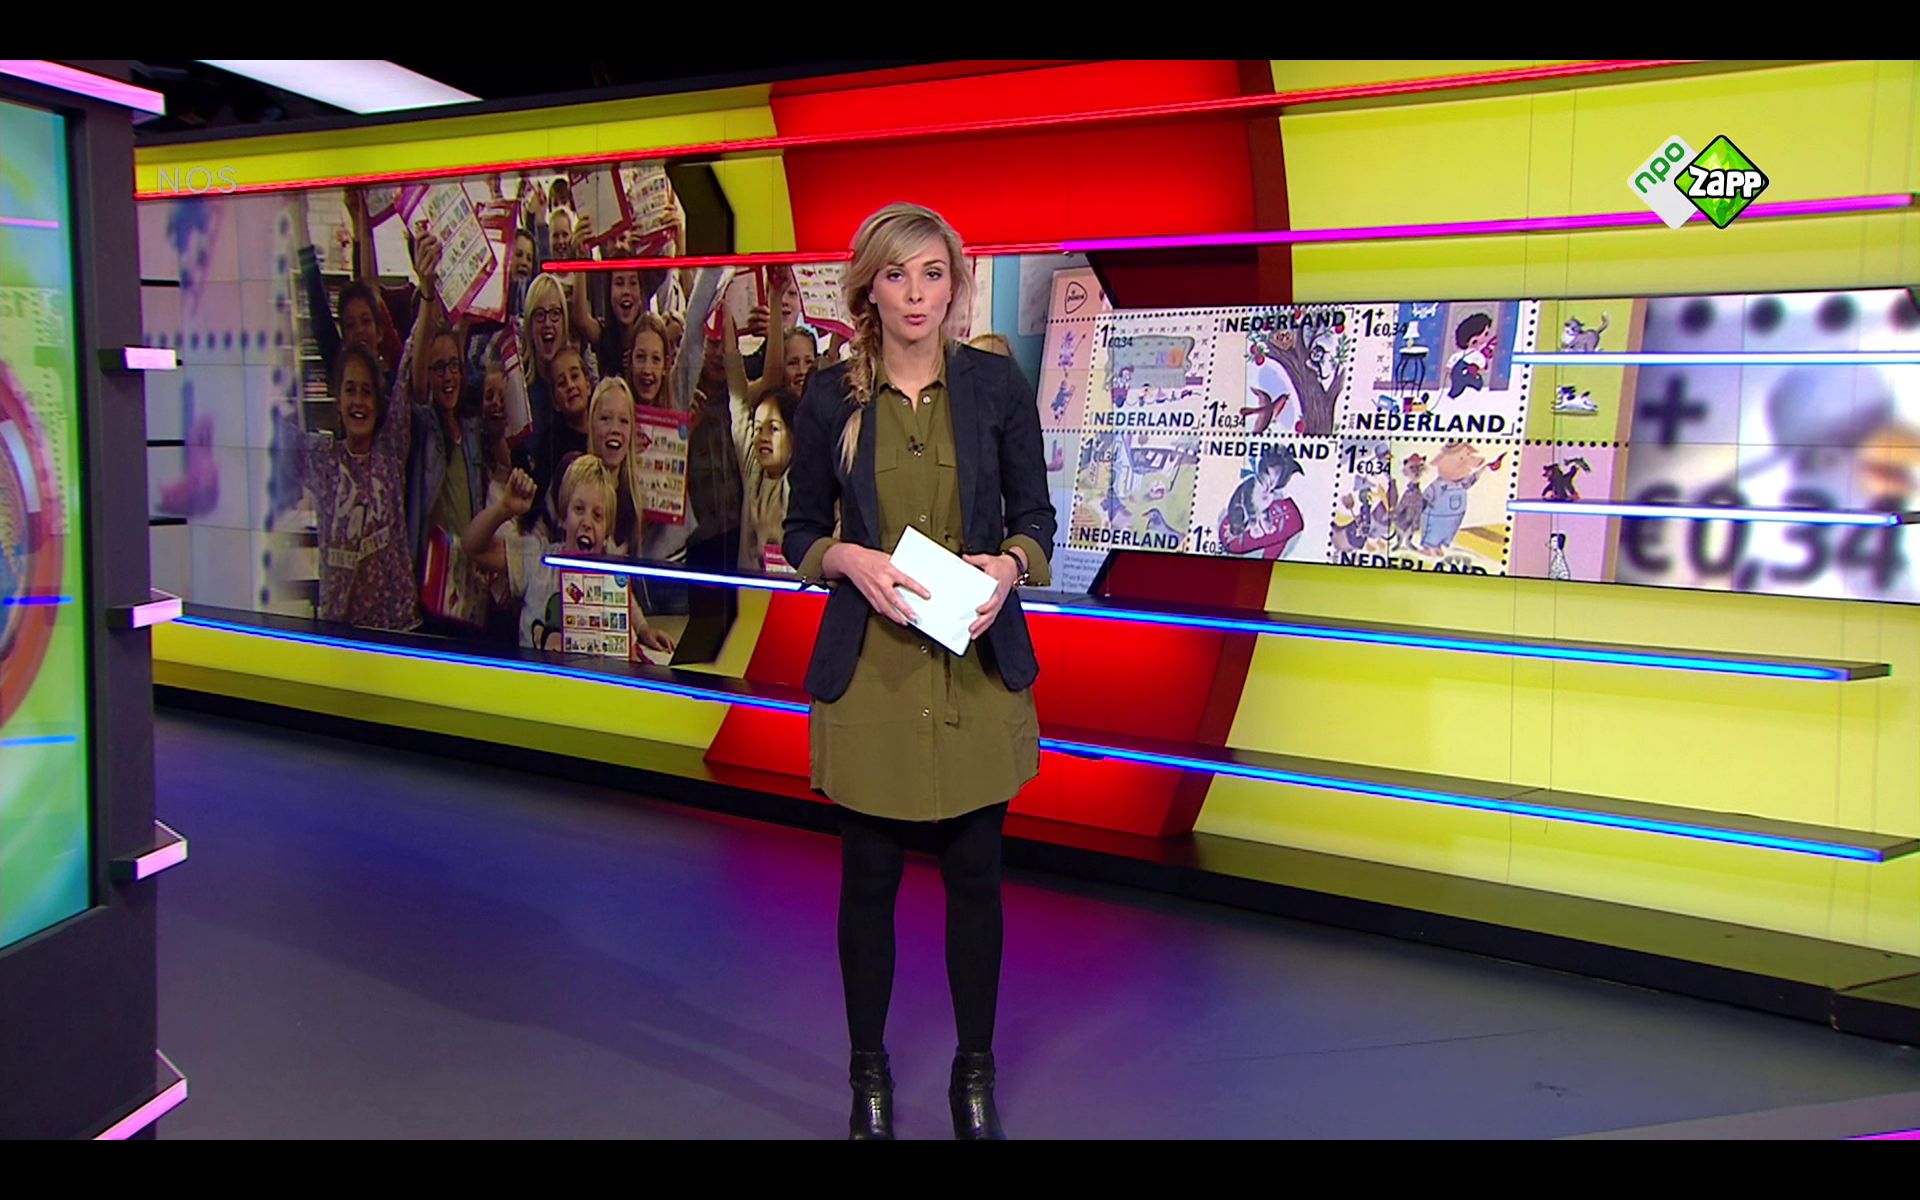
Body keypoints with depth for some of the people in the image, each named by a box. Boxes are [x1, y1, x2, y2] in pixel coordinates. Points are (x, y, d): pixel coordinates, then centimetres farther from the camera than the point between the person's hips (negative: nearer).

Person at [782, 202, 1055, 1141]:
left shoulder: (996, 385, 0)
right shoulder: (830, 397, 0)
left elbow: (1035, 517, 5)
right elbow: (801, 532, 5)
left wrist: (1009, 567, -16)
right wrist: (852, 560, -15)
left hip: (977, 665, 1)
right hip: (868, 665, 0)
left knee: (974, 873, 9)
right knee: (869, 876, 8)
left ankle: (974, 1072, 28)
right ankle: (868, 1072, 28)